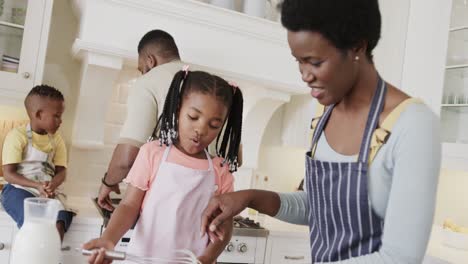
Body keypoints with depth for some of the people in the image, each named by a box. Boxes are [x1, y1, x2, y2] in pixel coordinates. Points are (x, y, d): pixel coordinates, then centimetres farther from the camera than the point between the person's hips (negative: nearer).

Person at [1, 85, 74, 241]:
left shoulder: (57, 140, 9)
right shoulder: (17, 136, -6)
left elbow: (61, 171, 4)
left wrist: (52, 185, -20)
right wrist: (37, 186, -24)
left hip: (48, 191, 4)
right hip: (19, 189, -4)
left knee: (59, 223, -25)